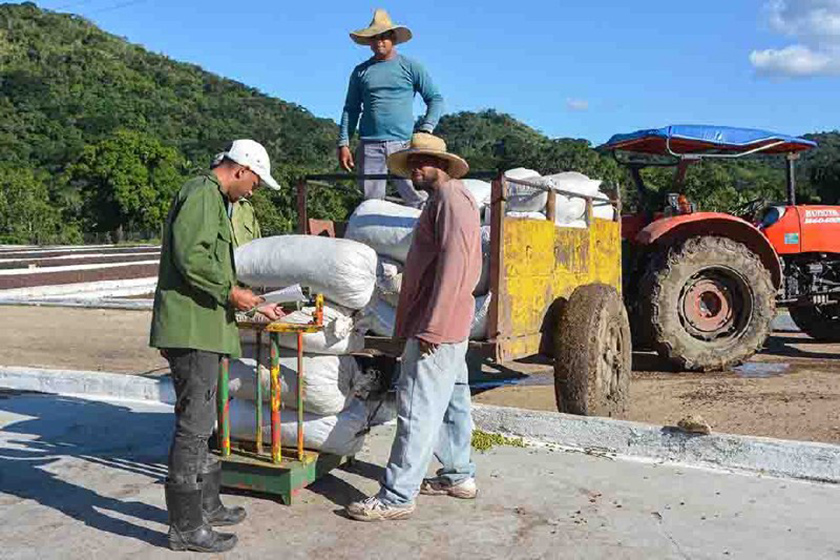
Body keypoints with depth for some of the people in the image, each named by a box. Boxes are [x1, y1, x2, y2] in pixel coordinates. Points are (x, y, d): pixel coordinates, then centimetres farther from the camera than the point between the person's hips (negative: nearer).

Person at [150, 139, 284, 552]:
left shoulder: (215, 200, 23)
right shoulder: (202, 194, -10)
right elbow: (190, 256, -23)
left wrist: (256, 305, 29)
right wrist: (231, 292, -14)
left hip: (201, 329, 11)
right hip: (191, 329, -11)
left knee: (199, 423, 18)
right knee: (193, 424, -6)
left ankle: (206, 505, 30)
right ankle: (186, 526, 1)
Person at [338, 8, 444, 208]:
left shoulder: (411, 68, 7)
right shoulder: (361, 71, 14)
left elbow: (436, 100, 7)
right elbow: (351, 109, 16)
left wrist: (425, 130, -6)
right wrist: (343, 144, 6)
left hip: (403, 143, -2)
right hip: (369, 145, 2)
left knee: (416, 199, -9)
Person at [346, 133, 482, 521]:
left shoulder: (452, 198, -13)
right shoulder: (441, 201, 20)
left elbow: (453, 266, -22)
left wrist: (431, 328, -24)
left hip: (436, 328, -11)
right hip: (447, 328, 11)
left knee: (418, 410, -8)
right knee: (452, 402, 18)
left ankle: (397, 497, -3)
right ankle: (459, 475, 30)